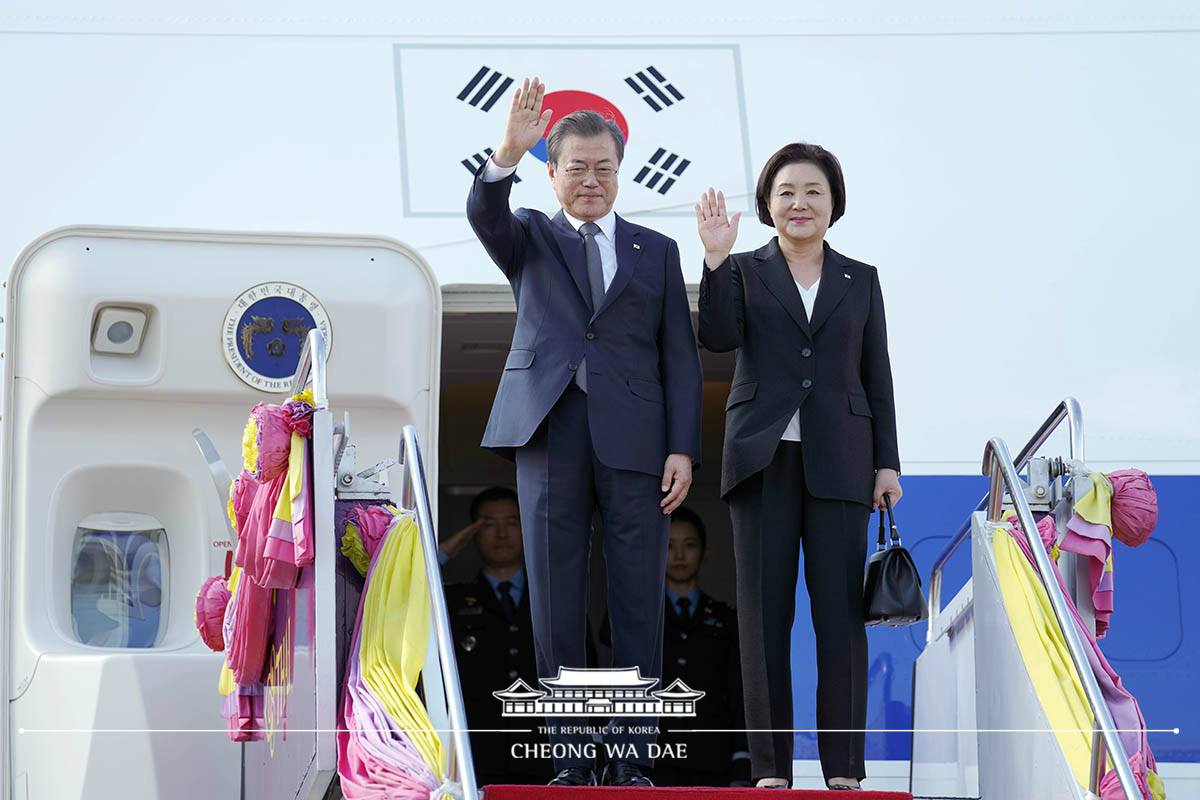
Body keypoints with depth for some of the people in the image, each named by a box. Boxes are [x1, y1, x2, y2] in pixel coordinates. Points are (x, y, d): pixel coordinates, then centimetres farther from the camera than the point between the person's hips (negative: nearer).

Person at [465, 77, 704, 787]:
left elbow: (680, 357, 10)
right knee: (557, 608, 1)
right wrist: (508, 154, -29)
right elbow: (484, 216, -10)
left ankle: (633, 761, 3)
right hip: (551, 434, 0)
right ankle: (571, 762, 6)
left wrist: (683, 449, -1)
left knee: (640, 607, -2)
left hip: (635, 438, 0)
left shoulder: (656, 251, 16)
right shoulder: (531, 240, 14)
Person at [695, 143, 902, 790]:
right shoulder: (743, 271, 8)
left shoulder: (860, 280, 13)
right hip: (764, 461, -1)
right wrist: (715, 259, -20)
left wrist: (887, 463, 6)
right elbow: (719, 337, -10)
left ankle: (843, 766, 3)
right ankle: (770, 766, 5)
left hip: (838, 462, 1)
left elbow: (877, 377, 12)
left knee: (840, 610, -2)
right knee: (764, 612, 0)